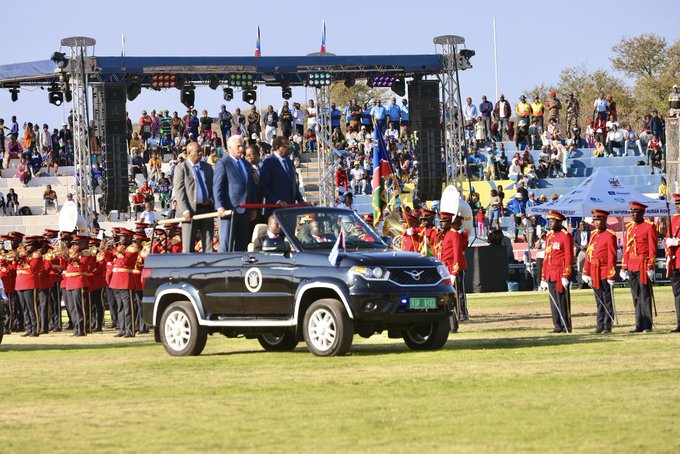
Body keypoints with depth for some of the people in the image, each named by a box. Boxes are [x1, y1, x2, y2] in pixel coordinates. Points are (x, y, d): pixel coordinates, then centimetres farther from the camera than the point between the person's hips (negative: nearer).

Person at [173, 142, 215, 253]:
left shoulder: (207, 167, 17)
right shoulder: (181, 168, 1)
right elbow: (179, 191, -6)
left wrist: (211, 200, -1)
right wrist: (185, 211, -16)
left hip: (206, 209, 5)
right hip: (190, 211, -5)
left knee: (208, 245, 3)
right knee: (188, 247, -4)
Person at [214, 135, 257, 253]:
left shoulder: (246, 164, 19)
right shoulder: (222, 164, -4)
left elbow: (252, 186, 22)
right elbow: (217, 187, -9)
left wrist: (253, 208, 15)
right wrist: (220, 206, -19)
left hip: (245, 211, 7)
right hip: (229, 209, -7)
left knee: (242, 245, 8)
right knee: (226, 243, -6)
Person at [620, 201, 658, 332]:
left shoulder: (649, 227, -5)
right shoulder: (629, 227, 13)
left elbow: (652, 248, -8)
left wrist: (650, 267, -14)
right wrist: (624, 267, 11)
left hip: (643, 266, -6)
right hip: (632, 266, 6)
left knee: (645, 296, -6)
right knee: (636, 297, 8)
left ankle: (647, 325, -3)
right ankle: (639, 325, 12)